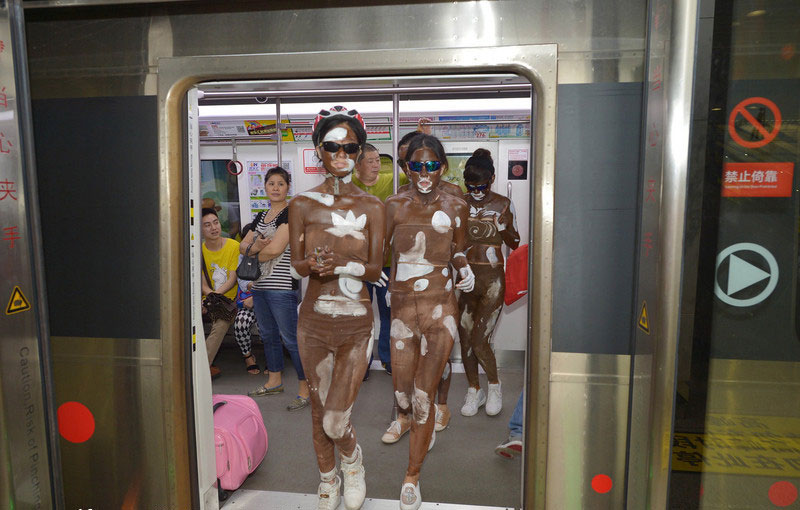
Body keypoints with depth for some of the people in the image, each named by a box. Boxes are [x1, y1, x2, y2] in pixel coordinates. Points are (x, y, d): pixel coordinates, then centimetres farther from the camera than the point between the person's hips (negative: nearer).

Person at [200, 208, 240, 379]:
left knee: (221, 324, -31)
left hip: (229, 299, -3)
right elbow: (202, 284, 5)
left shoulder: (234, 246, -4)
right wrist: (210, 295, -18)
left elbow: (233, 279, -8)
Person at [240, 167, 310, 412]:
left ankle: (305, 389, 1)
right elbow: (243, 245, 13)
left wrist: (255, 253, 1)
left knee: (291, 338, -7)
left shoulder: (290, 213, -9)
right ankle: (275, 381, 32)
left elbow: (276, 249, -17)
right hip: (259, 285, 9)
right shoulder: (261, 217, 16)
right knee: (268, 335, 18)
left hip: (282, 286, -9)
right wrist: (256, 245, -10)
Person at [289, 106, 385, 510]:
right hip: (314, 320, 2)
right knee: (319, 409, 14)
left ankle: (353, 461, 31)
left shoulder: (370, 206, 1)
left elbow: (375, 269, -3)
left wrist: (339, 266, -22)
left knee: (336, 420, -6)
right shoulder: (302, 204, 2)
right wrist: (315, 266, -25)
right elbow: (297, 264, -1)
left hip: (355, 323, -1)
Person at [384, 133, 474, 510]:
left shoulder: (455, 207, 2)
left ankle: (412, 476, 21)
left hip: (441, 309, -1)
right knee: (402, 391, 10)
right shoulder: (394, 206, 0)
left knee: (424, 397, -1)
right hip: (402, 308, 1)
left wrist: (464, 269, -5)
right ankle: (406, 415, 52)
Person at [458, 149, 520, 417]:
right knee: (465, 340, 8)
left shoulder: (503, 204, -2)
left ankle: (495, 386, 23)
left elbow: (514, 243, 7)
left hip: (492, 279, -3)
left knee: (479, 342, -5)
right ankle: (474, 390, 28)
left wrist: (504, 227, -6)